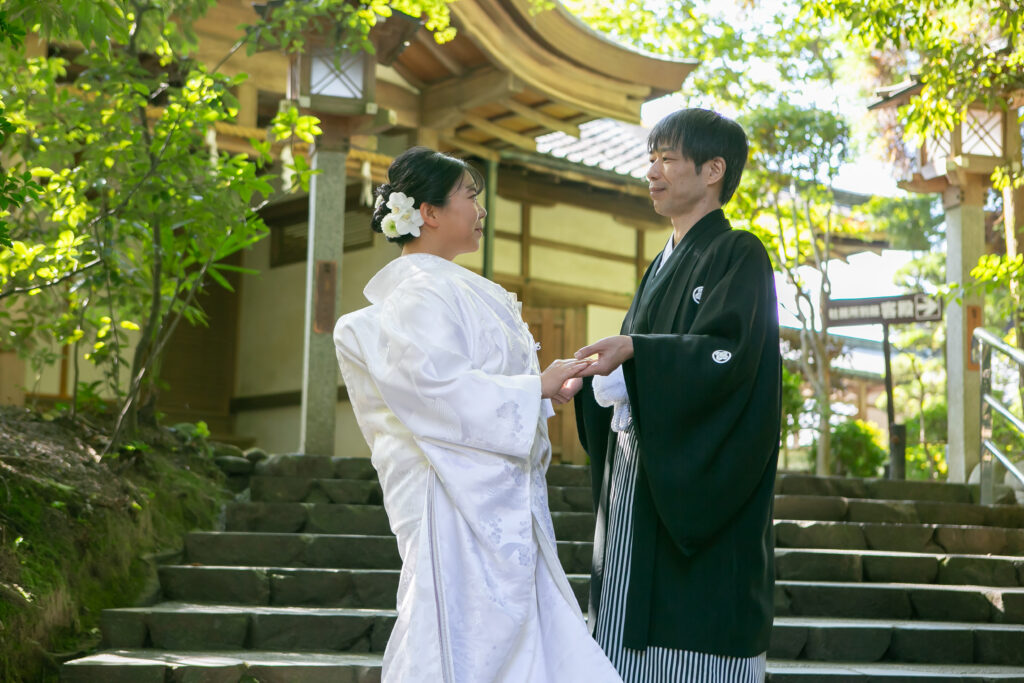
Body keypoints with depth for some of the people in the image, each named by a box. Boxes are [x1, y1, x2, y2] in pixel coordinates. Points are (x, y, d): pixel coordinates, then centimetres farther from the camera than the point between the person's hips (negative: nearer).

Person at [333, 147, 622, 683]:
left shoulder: (452, 288, 19)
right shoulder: (420, 292, -12)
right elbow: (440, 386, -23)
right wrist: (537, 388, -17)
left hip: (498, 499, 10)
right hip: (461, 502, -10)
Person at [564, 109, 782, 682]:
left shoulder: (739, 255, -5)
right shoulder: (664, 265, 20)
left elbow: (728, 353, -19)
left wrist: (633, 350, -29)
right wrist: (588, 381, 1)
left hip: (698, 483, -8)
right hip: (639, 481, 8)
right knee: (633, 637, 8)